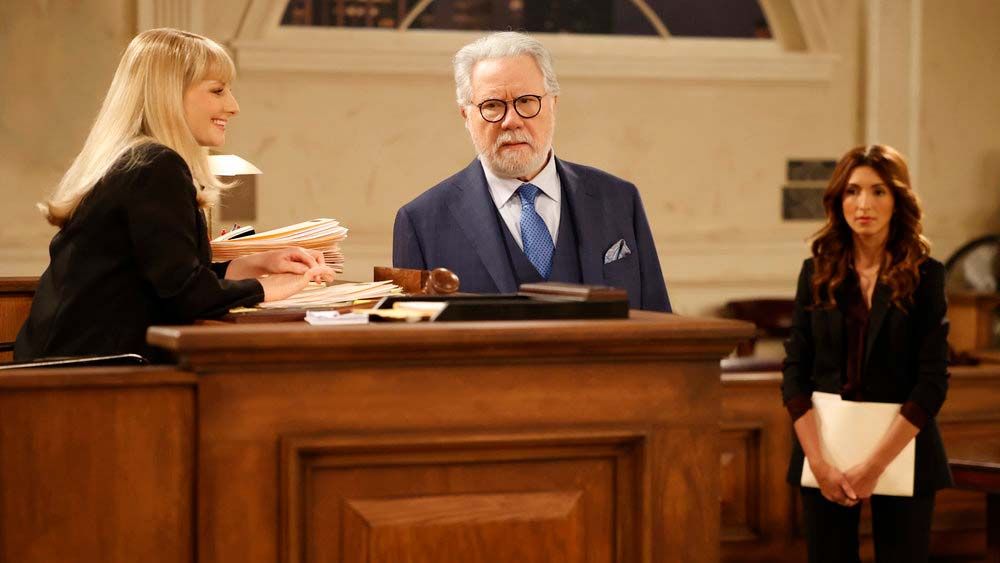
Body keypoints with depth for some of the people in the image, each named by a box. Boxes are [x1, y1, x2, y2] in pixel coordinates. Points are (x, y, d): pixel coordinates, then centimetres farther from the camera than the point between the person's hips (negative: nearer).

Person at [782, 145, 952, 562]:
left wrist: (874, 465, -15)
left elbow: (933, 381, -8)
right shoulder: (817, 273, 3)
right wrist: (820, 463, -12)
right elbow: (795, 372, 0)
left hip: (901, 453, -2)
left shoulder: (925, 275, -3)